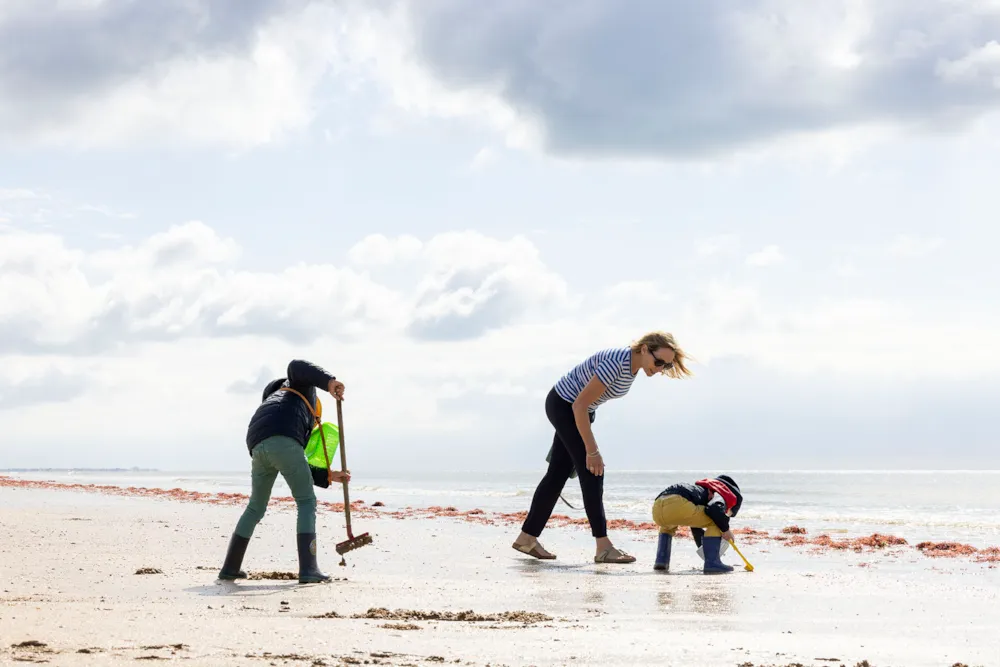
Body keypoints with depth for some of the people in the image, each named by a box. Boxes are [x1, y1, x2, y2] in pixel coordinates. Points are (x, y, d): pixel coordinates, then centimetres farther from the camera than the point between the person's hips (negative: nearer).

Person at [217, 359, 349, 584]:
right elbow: (296, 366, 7)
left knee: (256, 508, 25)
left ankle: (230, 567, 26)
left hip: (258, 447, 7)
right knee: (307, 503, 2)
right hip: (282, 441, -7)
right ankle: (308, 569, -10)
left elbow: (298, 472, 41)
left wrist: (330, 476, 42)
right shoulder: (303, 386, 34)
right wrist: (329, 381, -6)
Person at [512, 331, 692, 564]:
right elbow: (579, 405, -31)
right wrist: (592, 451, -27)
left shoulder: (633, 365, -5)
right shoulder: (616, 363, -32)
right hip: (562, 405, -9)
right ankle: (603, 547, -14)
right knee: (592, 471, -13)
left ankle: (527, 537, 20)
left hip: (578, 411, 9)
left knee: (558, 474, 11)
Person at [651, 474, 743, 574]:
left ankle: (661, 561, 26)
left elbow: (696, 528, 51)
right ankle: (712, 563, -5)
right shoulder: (721, 495, 17)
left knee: (667, 527, 42)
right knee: (715, 522, 6)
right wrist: (726, 529, 5)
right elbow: (715, 508, -10)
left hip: (657, 507, 9)